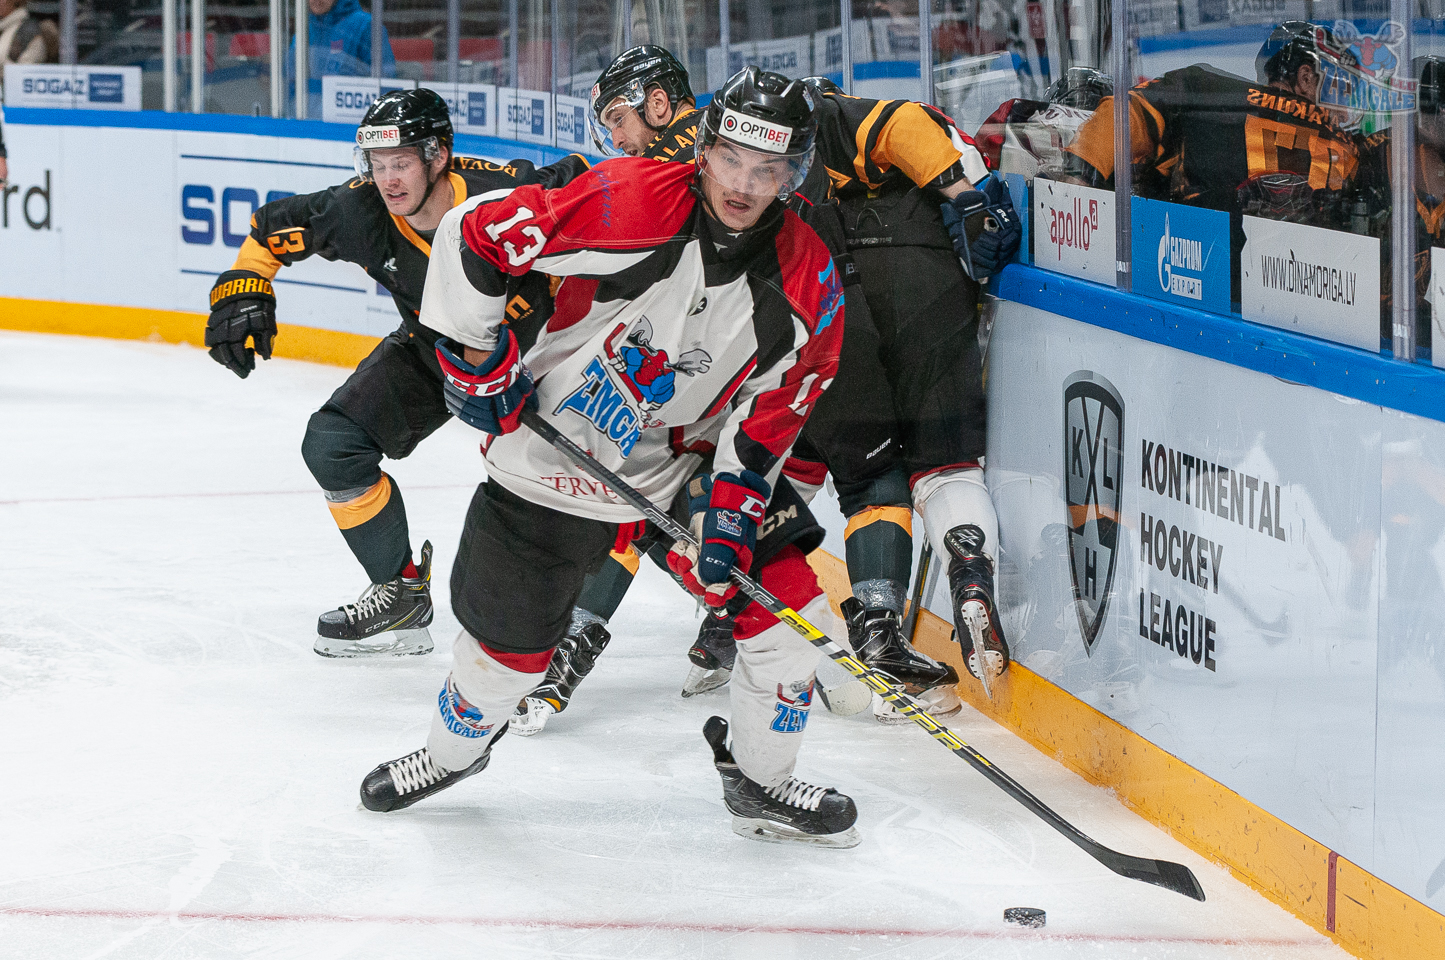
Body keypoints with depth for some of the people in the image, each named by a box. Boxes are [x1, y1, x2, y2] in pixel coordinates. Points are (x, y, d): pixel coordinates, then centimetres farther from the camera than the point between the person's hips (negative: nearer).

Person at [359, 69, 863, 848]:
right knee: (510, 646, 6)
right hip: (548, 471, -3)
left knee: (784, 603, -6)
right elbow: (473, 234, -17)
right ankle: (453, 751, 39)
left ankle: (759, 783, 16)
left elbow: (771, 411, -6)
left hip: (680, 473, 3)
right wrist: (478, 360, -12)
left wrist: (733, 510, -17)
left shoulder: (805, 285, -14)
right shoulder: (624, 204, -25)